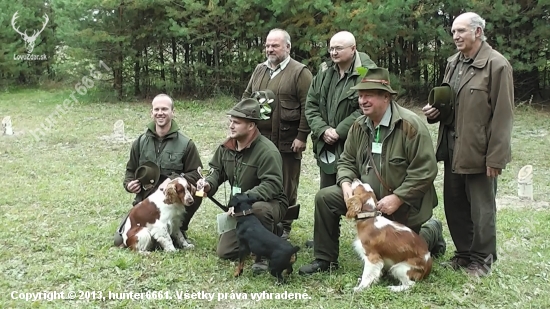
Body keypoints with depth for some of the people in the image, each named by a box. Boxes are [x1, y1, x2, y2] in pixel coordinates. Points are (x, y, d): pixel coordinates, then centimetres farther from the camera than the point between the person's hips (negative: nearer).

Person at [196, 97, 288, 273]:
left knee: (258, 208, -44)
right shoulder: (226, 147, -2)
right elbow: (217, 170, 8)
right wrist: (208, 183, -15)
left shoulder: (267, 150, -25)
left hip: (271, 204, -7)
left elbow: (272, 185, -32)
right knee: (224, 252, 3)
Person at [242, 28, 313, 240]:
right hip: (259, 139, 5)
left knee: (286, 187, 5)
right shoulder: (259, 70, 15)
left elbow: (307, 107, -9)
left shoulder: (300, 72, -4)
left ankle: (284, 227, 17)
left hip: (286, 142, -5)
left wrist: (302, 136, -13)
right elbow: (246, 98, 22)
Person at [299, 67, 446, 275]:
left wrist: (397, 198, -24)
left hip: (404, 204, -5)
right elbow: (347, 161, 9)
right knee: (325, 197, -11)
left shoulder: (410, 125, -20)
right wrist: (346, 184, -13)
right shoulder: (359, 126, 0)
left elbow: (425, 171, -21)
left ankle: (431, 233, 34)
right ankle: (325, 259, 2)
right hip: (367, 194, 6)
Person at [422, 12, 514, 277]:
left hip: (479, 151, -7)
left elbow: (502, 115, -14)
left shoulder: (496, 65, -12)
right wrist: (434, 110, 1)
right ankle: (464, 253, 29)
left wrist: (495, 157, -17)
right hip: (452, 147, 7)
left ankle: (482, 259, 20)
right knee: (454, 205, 14)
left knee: (481, 208, 6)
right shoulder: (453, 63, 11)